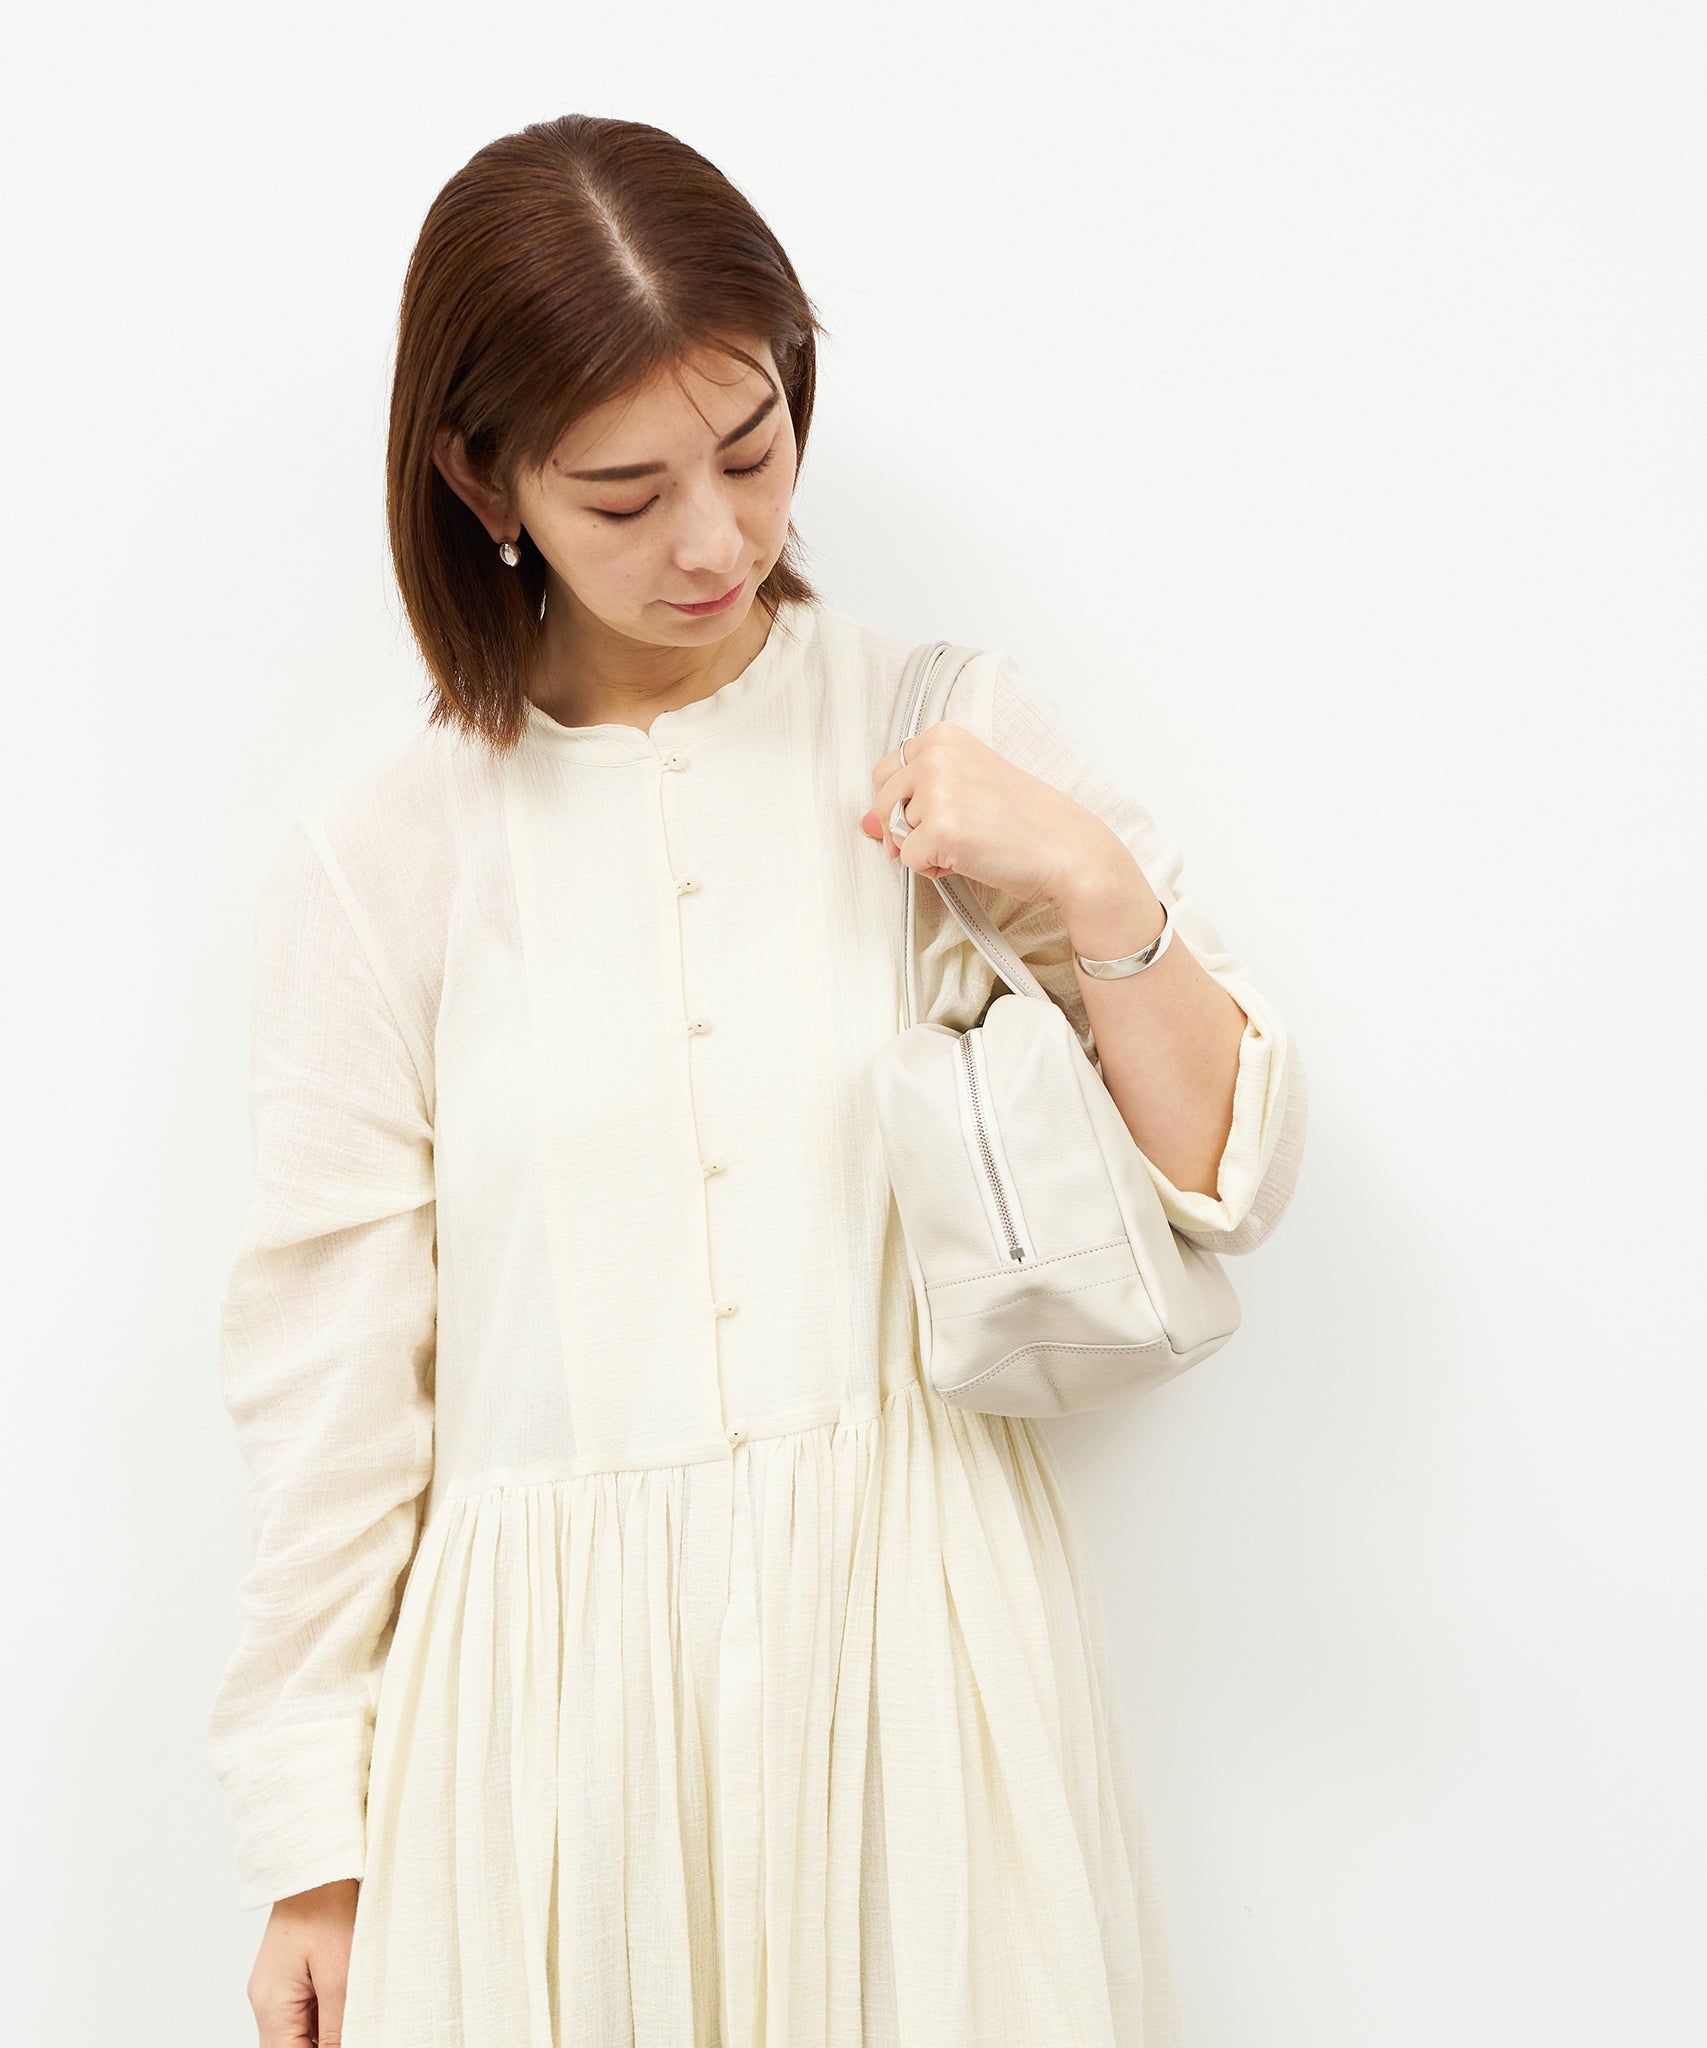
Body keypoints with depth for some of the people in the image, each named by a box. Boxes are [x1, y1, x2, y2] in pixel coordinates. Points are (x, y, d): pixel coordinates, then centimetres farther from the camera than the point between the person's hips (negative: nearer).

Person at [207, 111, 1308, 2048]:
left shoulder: (957, 730, -1)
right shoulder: (383, 859, -3)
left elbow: (1229, 1179, 2)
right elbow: (329, 1371, 2)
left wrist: (1094, 893, -14)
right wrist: (312, 1844, 6)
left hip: (923, 1642, 1)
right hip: (560, 1677, 0)